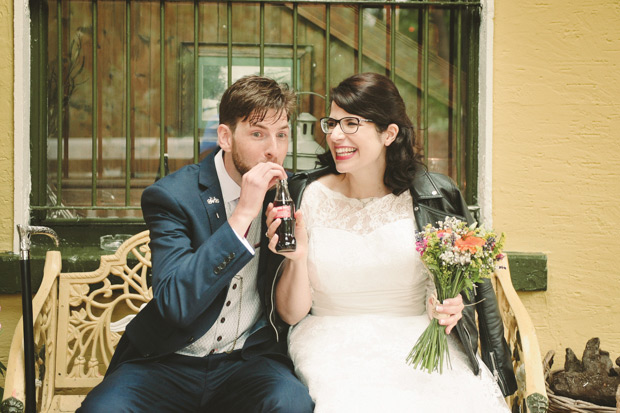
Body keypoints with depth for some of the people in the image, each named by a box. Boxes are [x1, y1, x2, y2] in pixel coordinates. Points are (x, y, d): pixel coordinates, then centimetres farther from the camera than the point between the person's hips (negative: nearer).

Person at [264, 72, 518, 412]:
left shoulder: (436, 198, 2)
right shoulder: (307, 196, 1)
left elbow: (461, 282, 12)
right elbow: (291, 314, 1)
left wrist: (451, 307, -11)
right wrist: (298, 258, -17)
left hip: (418, 340, 1)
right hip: (333, 342, -1)